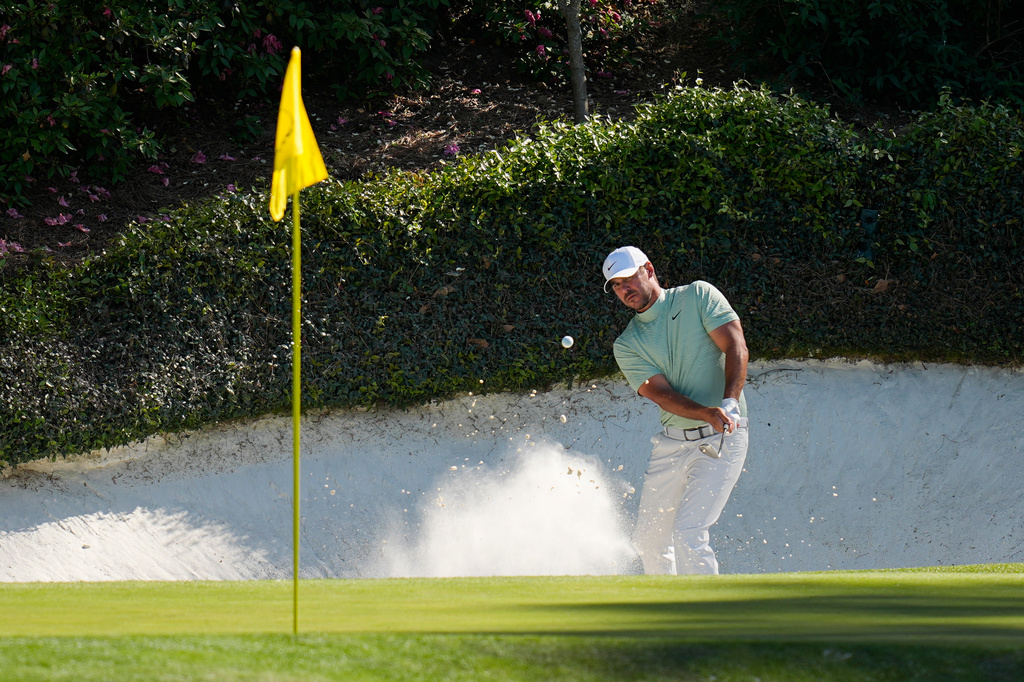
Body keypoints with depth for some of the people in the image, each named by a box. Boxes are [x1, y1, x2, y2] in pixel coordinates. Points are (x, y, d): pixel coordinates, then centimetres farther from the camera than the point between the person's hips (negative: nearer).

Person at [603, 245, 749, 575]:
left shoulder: (698, 295, 1)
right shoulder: (627, 345, 6)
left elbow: (735, 346, -8)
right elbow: (661, 394, -8)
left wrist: (729, 403, -25)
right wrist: (708, 414, -26)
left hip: (721, 438, -5)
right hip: (671, 443, 5)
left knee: (688, 532, -18)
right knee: (648, 539, 9)